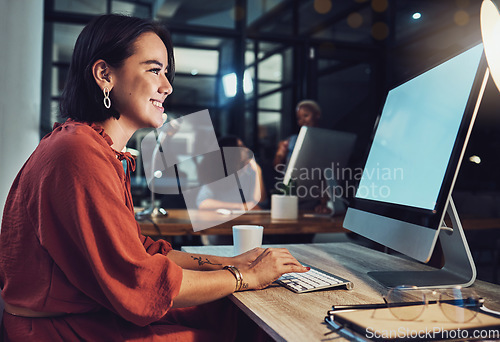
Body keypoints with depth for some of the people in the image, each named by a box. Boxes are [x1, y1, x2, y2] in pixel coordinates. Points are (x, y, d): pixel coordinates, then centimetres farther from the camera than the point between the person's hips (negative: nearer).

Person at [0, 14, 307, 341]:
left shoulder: (107, 154, 9)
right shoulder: (78, 154, -22)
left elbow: (135, 250, 9)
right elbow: (140, 284, -23)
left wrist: (226, 262, 1)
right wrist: (246, 276, -12)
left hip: (95, 312, 8)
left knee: (228, 311, 0)